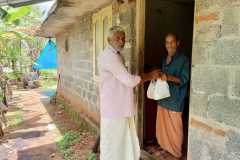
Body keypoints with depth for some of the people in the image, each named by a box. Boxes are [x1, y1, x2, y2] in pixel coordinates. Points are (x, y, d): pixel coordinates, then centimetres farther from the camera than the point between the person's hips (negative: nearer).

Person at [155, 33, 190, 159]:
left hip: (175, 99, -7)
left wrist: (169, 78, -29)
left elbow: (184, 79, -15)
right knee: (162, 125, 15)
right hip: (163, 97, 7)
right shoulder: (165, 59, 13)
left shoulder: (183, 59, -9)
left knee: (175, 127, 4)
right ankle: (165, 147, 35)